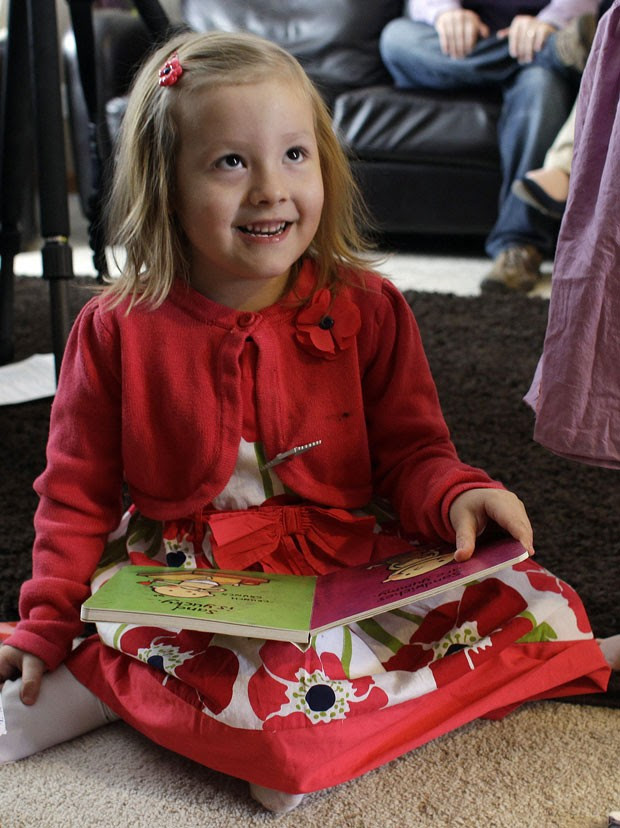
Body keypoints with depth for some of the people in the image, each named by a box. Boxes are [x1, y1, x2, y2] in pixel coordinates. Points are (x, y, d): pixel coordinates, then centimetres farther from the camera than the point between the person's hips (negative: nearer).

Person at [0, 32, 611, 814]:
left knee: (545, 611, -15)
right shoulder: (117, 331, -1)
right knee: (288, 698, -36)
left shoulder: (366, 310, 1)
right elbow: (76, 493, 7)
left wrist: (456, 497, -17)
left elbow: (410, 452, 6)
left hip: (349, 567, 4)